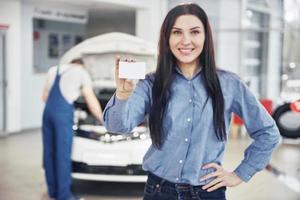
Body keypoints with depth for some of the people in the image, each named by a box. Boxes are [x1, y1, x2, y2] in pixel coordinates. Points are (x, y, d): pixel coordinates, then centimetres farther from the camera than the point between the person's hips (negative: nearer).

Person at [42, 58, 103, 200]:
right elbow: (91, 102, 7)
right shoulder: (82, 72, 6)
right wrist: (103, 120, 16)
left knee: (49, 152, 10)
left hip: (47, 112, 6)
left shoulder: (54, 70, 23)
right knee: (63, 154, -3)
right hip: (63, 113, -6)